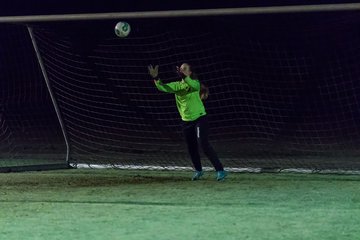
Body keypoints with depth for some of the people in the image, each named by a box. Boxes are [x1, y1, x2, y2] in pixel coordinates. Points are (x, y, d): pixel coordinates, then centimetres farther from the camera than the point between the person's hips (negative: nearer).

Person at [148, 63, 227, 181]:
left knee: (204, 144, -18)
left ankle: (220, 170, -16)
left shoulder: (195, 83, -10)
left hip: (200, 118, -5)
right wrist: (156, 78, -31)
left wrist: (184, 76, -52)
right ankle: (198, 170, 35)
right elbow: (162, 87, -12)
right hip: (186, 121, 5)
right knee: (191, 148, 12)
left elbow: (194, 85, -36)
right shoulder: (177, 85, 2)